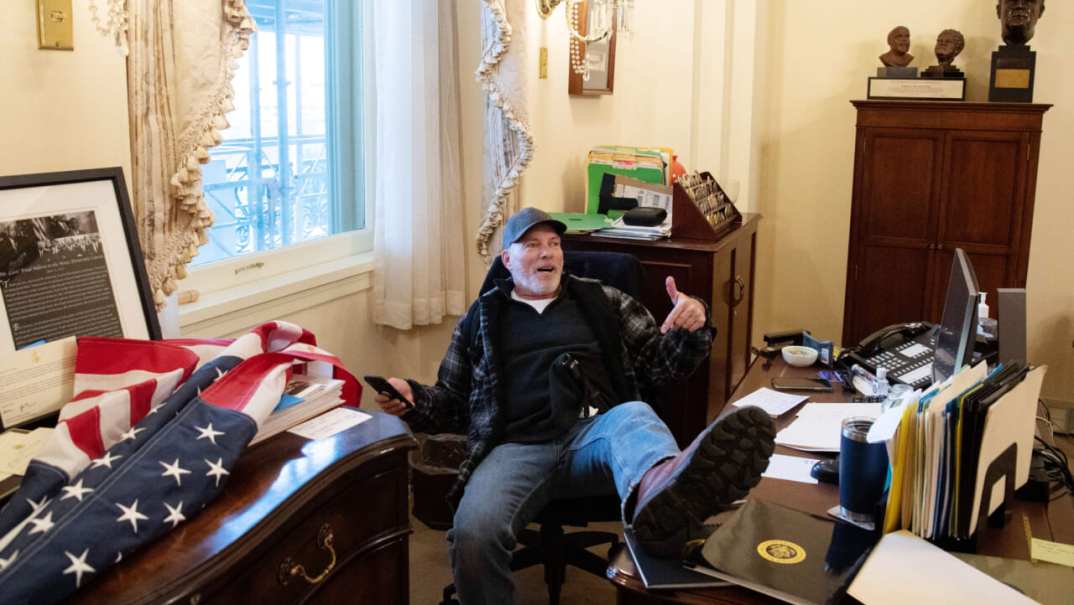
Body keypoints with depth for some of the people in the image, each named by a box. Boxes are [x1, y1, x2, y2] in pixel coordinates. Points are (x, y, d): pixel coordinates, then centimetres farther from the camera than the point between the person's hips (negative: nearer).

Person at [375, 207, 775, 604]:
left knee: (633, 417, -37)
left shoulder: (602, 301, 21)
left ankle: (658, 496, -70)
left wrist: (690, 328, -2)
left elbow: (659, 365, 19)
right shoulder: (482, 317, 21)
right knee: (473, 531, -33)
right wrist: (413, 400, 3)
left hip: (594, 434, 0)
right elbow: (453, 402, 25)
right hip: (518, 447, 0)